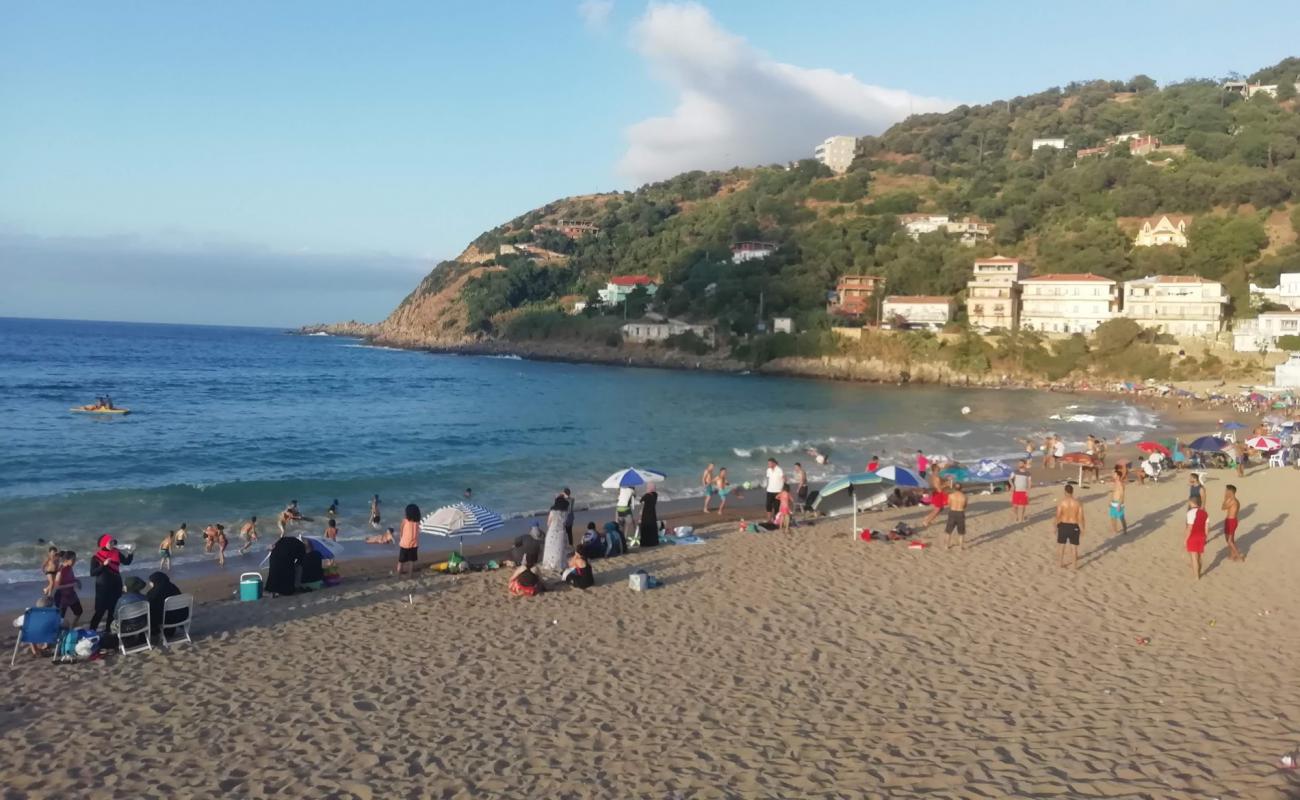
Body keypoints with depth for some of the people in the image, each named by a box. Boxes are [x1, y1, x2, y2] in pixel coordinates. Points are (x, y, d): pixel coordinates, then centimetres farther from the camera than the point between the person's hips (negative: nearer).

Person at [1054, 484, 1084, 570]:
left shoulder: (1061, 502, -12)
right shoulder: (1078, 503, -8)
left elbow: (1058, 516, -11)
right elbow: (1080, 518, -8)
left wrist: (1056, 527, 2)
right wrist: (1082, 529, 1)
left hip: (1063, 525, 0)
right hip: (1074, 526, 0)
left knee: (1061, 545, 15)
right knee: (1074, 547, 9)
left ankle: (1060, 563, 24)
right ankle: (1074, 565, 14)